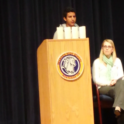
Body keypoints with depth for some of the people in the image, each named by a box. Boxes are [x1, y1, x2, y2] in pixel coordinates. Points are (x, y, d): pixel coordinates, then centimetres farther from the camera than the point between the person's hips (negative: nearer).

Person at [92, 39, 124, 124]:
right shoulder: (97, 62, 11)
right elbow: (96, 79, 2)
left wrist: (116, 80, -12)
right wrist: (108, 83, -14)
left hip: (116, 86, 3)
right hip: (103, 87, -3)